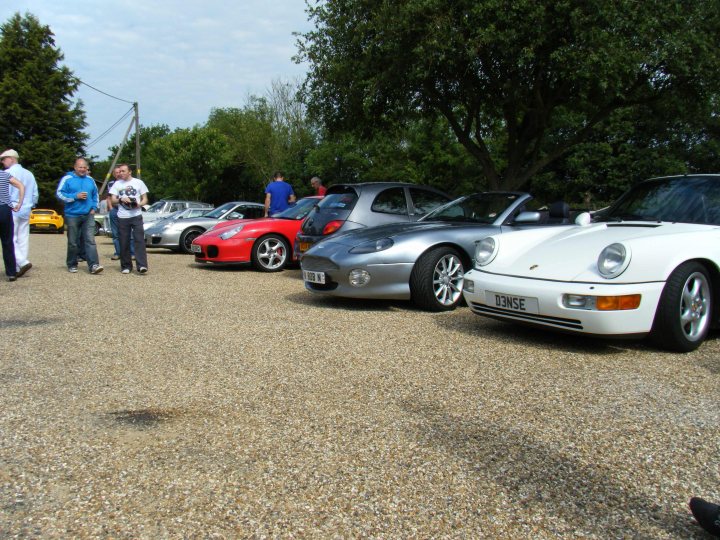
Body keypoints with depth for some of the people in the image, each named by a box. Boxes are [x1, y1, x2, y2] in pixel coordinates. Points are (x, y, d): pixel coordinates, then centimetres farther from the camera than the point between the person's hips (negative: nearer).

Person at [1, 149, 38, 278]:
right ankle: (19, 268, 8)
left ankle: (23, 262, -18)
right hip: (25, 211, 7)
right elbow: (35, 194, 15)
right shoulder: (29, 174, 12)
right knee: (23, 239, 6)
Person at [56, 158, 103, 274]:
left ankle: (93, 265, -15)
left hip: (88, 216, 3)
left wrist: (94, 207, 9)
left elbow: (95, 195, 24)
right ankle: (72, 265, 19)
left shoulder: (90, 180, 14)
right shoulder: (67, 179, 0)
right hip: (72, 215, -2)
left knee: (90, 240, -8)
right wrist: (75, 196, -15)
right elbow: (59, 194, -6)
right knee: (73, 242, 5)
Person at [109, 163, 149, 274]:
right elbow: (113, 200, 10)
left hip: (136, 216, -2)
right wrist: (121, 199, -11)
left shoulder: (138, 182, 7)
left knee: (139, 240, -12)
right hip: (122, 217, 2)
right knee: (124, 243, 3)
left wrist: (139, 204, -13)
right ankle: (126, 266, 11)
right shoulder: (117, 184, 13)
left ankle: (142, 266, -17)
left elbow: (145, 199, 9)